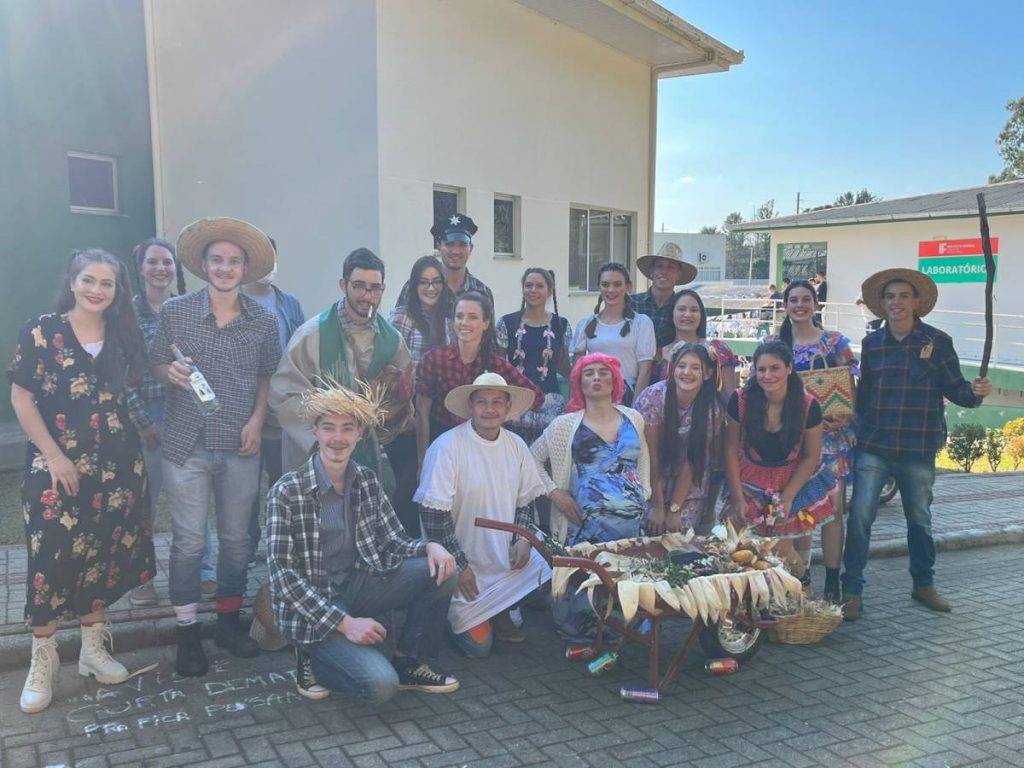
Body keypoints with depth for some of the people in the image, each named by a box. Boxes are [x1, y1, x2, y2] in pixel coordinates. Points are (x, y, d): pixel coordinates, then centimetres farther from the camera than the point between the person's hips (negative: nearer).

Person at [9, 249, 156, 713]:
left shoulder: (123, 337, 6)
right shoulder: (41, 332, -6)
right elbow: (21, 397, -7)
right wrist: (53, 455, -13)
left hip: (115, 465, 4)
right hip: (57, 466, -4)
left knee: (102, 554, 11)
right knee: (53, 557, -2)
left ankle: (94, 648, 27)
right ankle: (43, 659, 15)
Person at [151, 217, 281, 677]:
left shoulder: (263, 321, 2)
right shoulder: (175, 311, -2)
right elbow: (155, 367, 5)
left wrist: (257, 420, -3)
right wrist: (171, 373, -17)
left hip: (240, 447, 2)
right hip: (186, 444, -2)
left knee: (236, 539, 11)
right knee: (189, 541, 1)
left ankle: (229, 621, 28)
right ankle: (187, 631, 16)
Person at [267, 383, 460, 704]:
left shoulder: (366, 480, 2)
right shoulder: (287, 491, -15)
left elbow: (394, 540, 5)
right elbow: (281, 572, -17)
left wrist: (430, 546, -19)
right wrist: (344, 622, -22)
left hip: (357, 585, 6)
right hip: (310, 608, -6)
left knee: (440, 570, -12)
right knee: (380, 685, -24)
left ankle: (409, 664, 5)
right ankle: (313, 659, 6)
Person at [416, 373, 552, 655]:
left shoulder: (516, 445, 1)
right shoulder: (447, 446, -19)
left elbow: (526, 500, 10)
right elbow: (433, 514, -18)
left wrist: (523, 538, -8)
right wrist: (459, 565, -17)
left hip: (506, 559, 6)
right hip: (463, 565, -6)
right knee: (478, 645, -9)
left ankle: (501, 611, 12)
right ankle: (453, 613, 24)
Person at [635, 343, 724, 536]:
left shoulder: (713, 409, -15)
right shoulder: (652, 398, -20)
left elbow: (692, 462, -11)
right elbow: (651, 457, -16)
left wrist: (675, 509, -13)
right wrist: (658, 507, -15)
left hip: (690, 485, 1)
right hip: (651, 482, -1)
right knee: (652, 532, -9)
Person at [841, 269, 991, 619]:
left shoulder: (937, 341, -2)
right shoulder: (871, 342, 4)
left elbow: (954, 388, -2)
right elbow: (863, 391, 9)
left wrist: (975, 392, -22)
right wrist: (856, 424, -2)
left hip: (918, 448, 0)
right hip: (872, 446, 1)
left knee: (919, 517, 15)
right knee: (860, 516, -5)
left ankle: (924, 584, 34)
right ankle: (852, 591, 5)